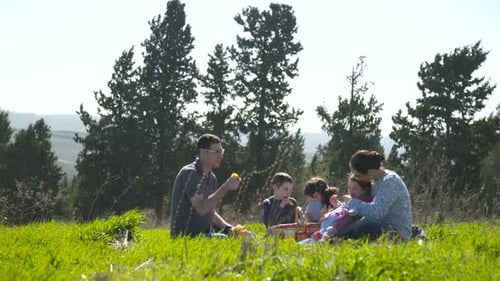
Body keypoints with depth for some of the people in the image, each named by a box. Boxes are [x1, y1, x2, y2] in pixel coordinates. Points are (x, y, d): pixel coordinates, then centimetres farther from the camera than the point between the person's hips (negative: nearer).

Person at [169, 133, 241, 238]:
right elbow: (201, 208, -25)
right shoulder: (189, 173, -14)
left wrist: (229, 228, -2)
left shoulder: (211, 177, 12)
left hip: (205, 233, 9)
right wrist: (225, 188, -25)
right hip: (186, 236, -9)